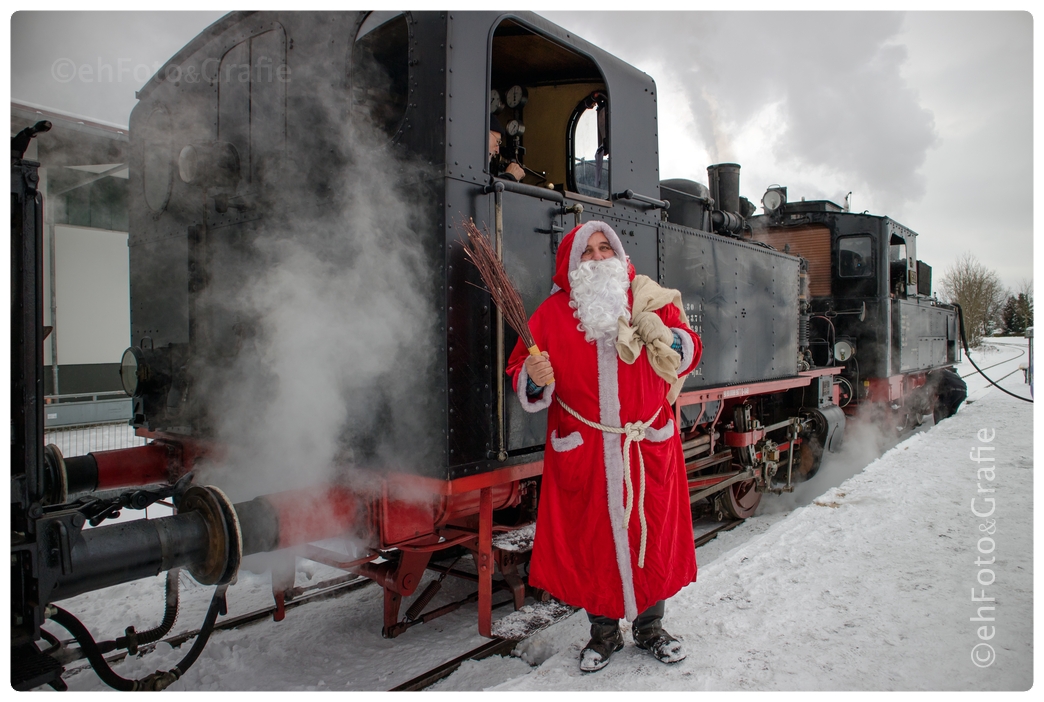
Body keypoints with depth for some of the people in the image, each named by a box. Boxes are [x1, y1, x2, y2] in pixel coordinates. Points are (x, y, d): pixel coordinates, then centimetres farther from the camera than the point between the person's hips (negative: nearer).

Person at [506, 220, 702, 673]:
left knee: (650, 532, 11)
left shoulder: (649, 299, 5)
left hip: (648, 447, 1)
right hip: (584, 452, -1)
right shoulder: (551, 313, 2)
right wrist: (534, 378, -21)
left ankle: (650, 627, 34)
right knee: (592, 538, 8)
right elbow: (520, 373, 2)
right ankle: (603, 631, 30)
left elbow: (689, 352, 9)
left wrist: (666, 339, -13)